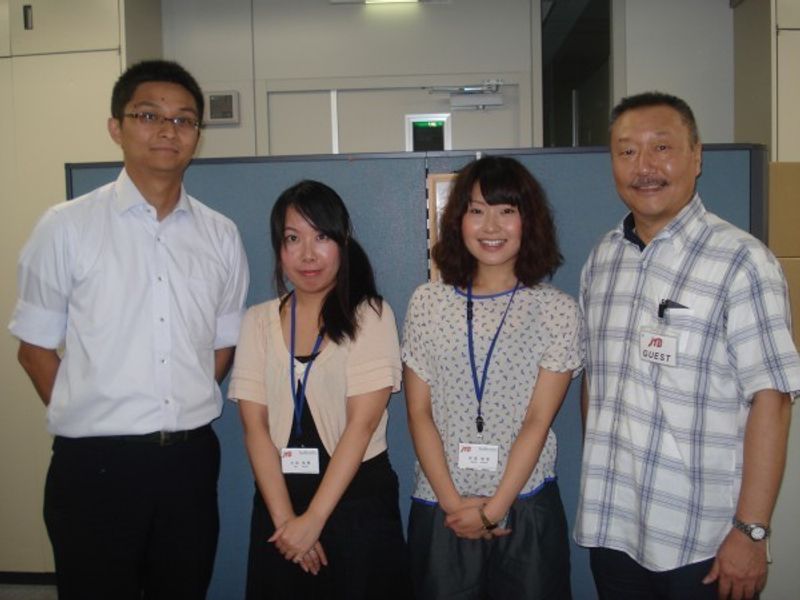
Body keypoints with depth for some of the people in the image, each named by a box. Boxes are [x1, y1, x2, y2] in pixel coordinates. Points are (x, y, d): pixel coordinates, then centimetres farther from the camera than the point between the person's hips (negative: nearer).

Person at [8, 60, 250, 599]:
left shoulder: (221, 236, 3)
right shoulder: (66, 227, -5)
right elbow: (35, 348, 1)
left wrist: (184, 414, 4)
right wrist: (87, 420, 0)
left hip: (191, 459, 3)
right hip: (94, 464, -3)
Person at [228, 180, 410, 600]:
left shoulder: (370, 314, -5)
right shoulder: (258, 321, 3)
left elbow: (362, 423, -12)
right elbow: (255, 426, -3)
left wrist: (313, 519, -15)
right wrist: (285, 517, -11)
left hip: (358, 498, -2)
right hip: (278, 498, 3)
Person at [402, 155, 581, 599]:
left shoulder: (557, 310, -3)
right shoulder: (427, 303, 0)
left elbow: (537, 420, -7)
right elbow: (419, 412, -1)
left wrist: (493, 509, -11)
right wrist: (452, 502, -7)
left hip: (525, 508, -1)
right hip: (439, 509, 1)